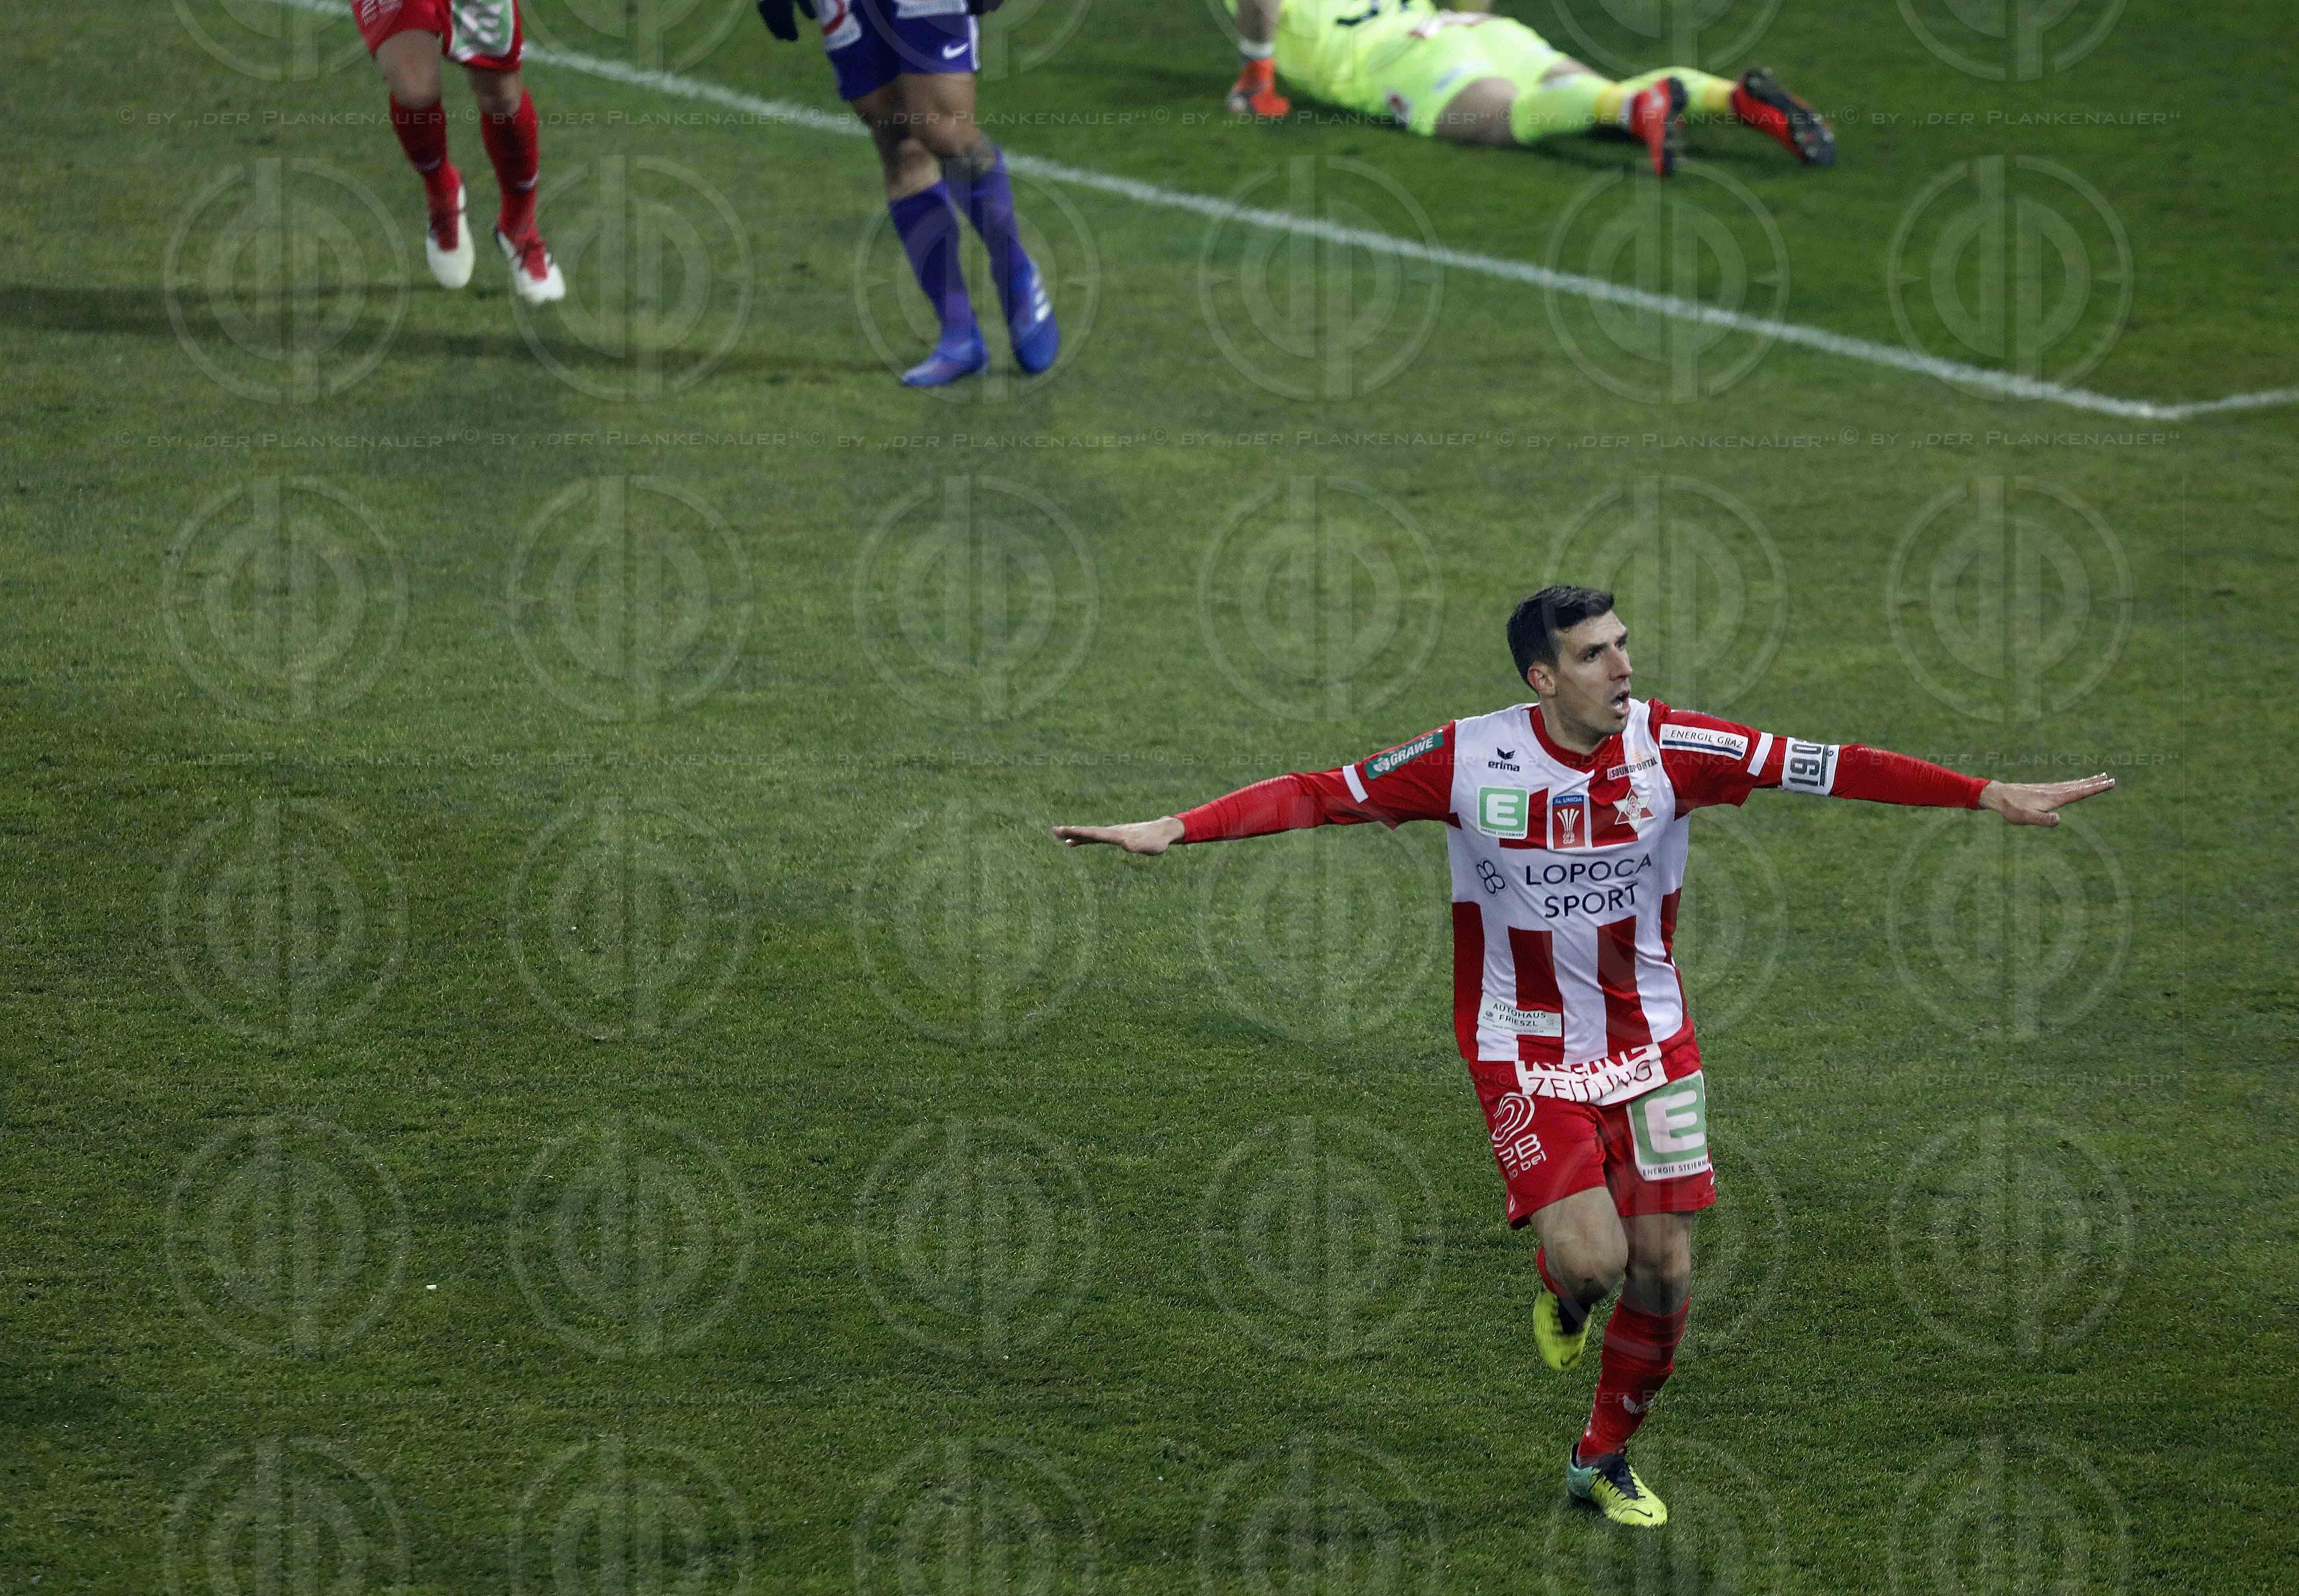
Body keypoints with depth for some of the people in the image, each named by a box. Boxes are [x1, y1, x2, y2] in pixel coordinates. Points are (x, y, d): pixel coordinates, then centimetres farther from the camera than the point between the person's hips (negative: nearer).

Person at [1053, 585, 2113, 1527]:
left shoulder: (1669, 748, -10)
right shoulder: (1468, 760, -15)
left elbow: (1829, 770, -11)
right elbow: (1319, 795, -12)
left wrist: (1992, 797, -14)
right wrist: (1170, 831, -20)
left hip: (1648, 1040, 3)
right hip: (1526, 1051, -3)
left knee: (1663, 1268, 1)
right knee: (1590, 1254, -19)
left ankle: (1604, 1458, 25)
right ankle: (1558, 1288, 21)